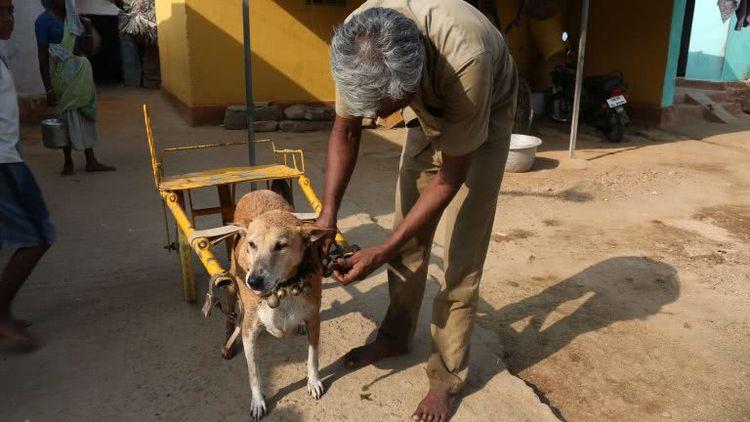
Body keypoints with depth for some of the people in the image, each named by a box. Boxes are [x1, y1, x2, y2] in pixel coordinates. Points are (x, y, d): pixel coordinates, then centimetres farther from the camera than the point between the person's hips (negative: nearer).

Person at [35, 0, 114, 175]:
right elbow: (42, 57, -11)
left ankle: (91, 161, 14)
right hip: (64, 74, -6)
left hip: (82, 72, 6)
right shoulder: (44, 20, -7)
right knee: (68, 118, 0)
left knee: (86, 117, 8)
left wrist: (89, 28, 1)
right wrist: (49, 89, -16)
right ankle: (68, 163, 13)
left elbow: (88, 49, 16)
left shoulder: (75, 19, 11)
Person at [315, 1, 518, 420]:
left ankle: (448, 376, 10)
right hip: (428, 116, 5)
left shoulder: (464, 60, -44)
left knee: (462, 256, -7)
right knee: (407, 237, 7)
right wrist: (328, 212, -21)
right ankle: (396, 336, 29)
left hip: (485, 118, -4)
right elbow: (345, 131, -12)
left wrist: (380, 253, -29)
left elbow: (449, 179, -31)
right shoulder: (357, 42, -29)